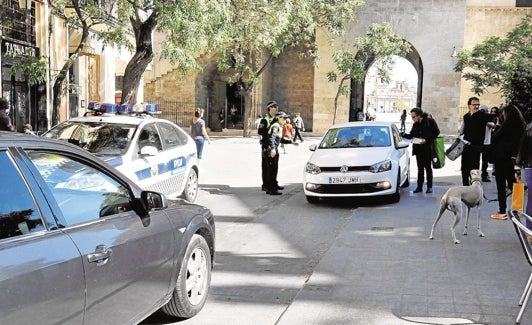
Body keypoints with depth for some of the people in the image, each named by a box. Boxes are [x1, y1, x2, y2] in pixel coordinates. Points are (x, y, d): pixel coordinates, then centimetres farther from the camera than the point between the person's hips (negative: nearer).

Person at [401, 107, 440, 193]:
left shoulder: (430, 121, -8)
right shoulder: (415, 124, 9)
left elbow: (436, 132, -9)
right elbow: (411, 135, 11)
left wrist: (426, 139, -17)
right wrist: (404, 135, -8)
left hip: (427, 148, -5)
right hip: (418, 149, 5)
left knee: (428, 168, 3)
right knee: (420, 168, 9)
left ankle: (429, 186, 12)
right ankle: (419, 186, 13)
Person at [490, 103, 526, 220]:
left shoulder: (506, 125, -15)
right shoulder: (520, 125, 8)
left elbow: (494, 139, -12)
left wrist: (496, 127, 3)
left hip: (501, 158, -8)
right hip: (513, 157, 8)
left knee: (501, 185, -3)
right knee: (512, 183, 17)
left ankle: (502, 212, -2)